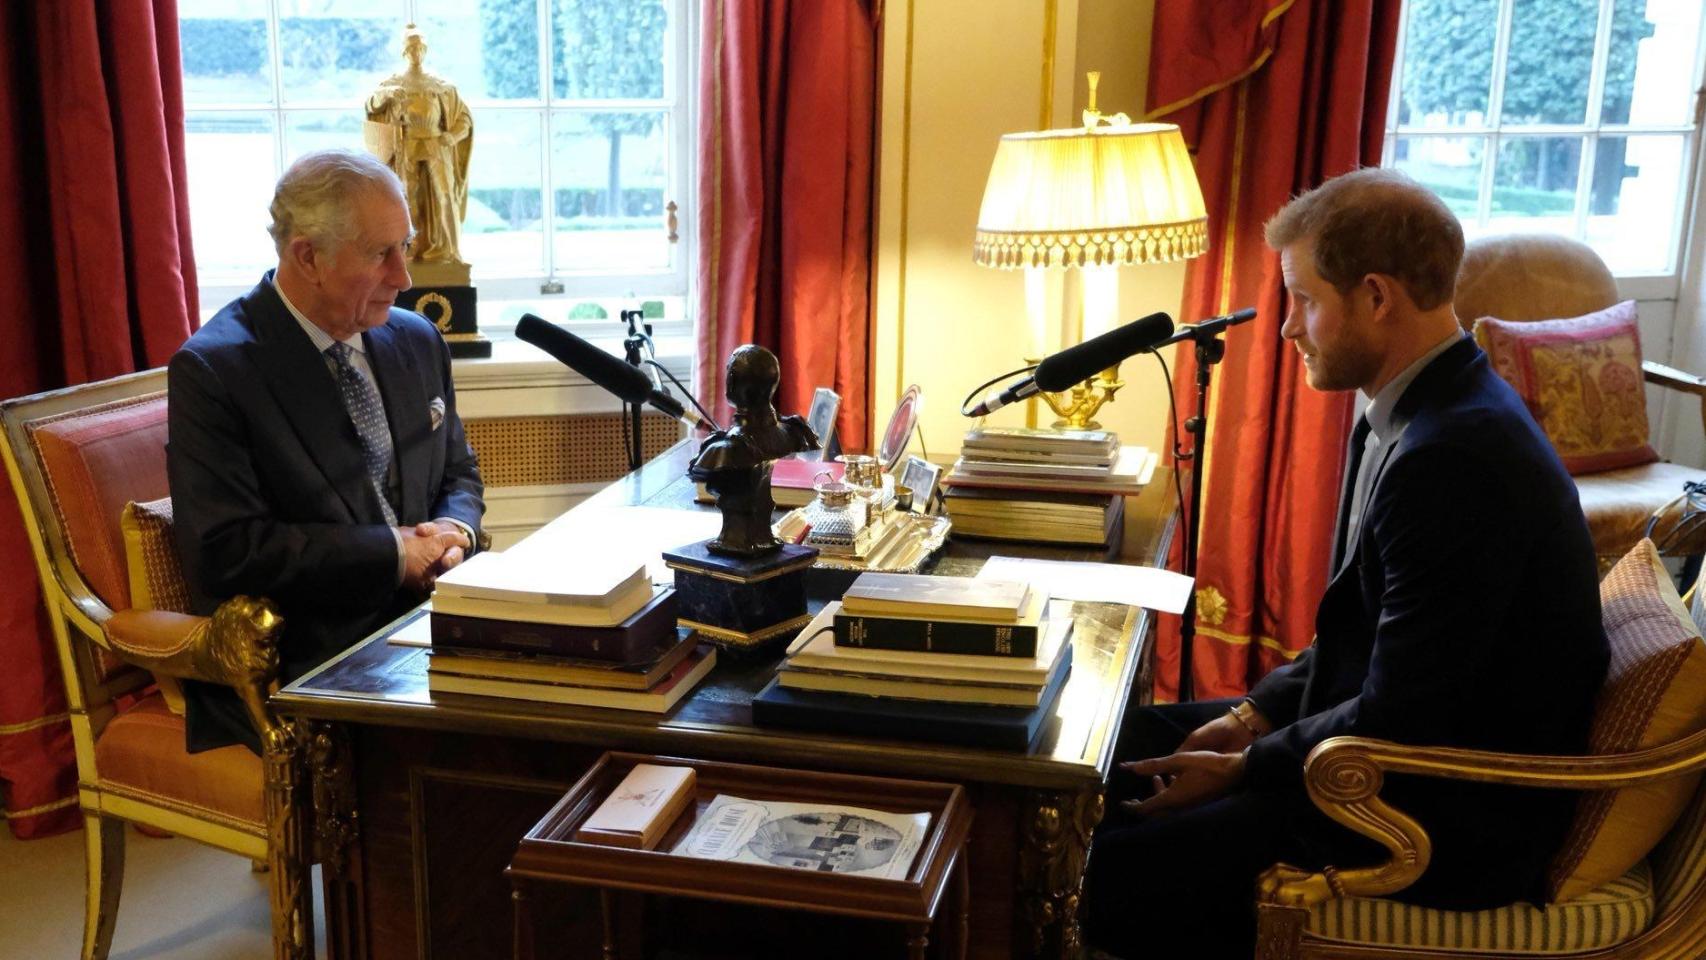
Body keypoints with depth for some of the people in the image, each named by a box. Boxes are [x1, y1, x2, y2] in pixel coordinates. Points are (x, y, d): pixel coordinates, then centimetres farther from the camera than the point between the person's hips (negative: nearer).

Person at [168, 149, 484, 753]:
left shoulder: (418, 343, 11)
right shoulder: (211, 369, -9)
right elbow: (225, 551, -16)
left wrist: (453, 534, -2)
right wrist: (395, 551, -14)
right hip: (295, 665, -6)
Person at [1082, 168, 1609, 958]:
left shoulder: (1454, 456, -28)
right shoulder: (1420, 414, 5)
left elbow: (1398, 722, -25)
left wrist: (1242, 768, -12)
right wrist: (1256, 714, 3)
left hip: (1457, 820, -10)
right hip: (1403, 743, 10)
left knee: (1114, 878, -14)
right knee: (1129, 744, 13)